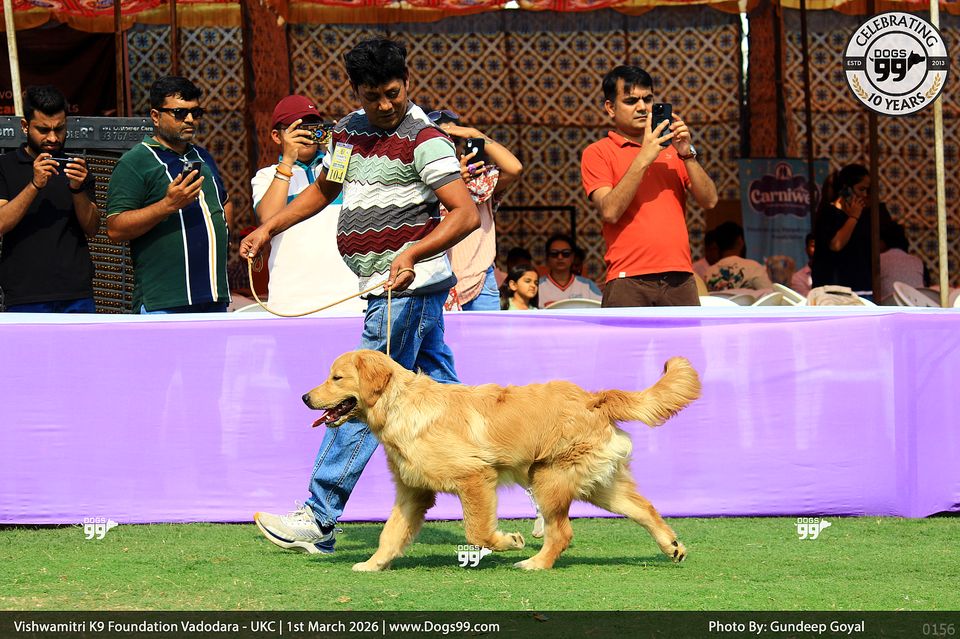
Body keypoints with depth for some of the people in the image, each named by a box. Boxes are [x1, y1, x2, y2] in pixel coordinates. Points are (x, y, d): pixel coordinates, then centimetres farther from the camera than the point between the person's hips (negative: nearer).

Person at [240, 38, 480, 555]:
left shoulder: (423, 140, -12)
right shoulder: (348, 132, 14)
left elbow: (466, 214, -20)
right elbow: (322, 191, 31)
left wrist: (412, 254, -31)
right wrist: (268, 228, 23)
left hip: (407, 287, -9)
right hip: (389, 292, 9)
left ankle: (318, 521, -8)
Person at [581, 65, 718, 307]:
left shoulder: (671, 148, 19)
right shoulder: (598, 153, 5)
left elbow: (709, 200, 10)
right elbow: (610, 211, -9)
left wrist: (687, 154, -4)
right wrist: (644, 158, -13)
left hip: (679, 278, 4)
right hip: (629, 281, -4)